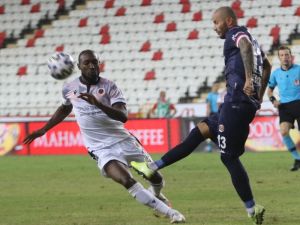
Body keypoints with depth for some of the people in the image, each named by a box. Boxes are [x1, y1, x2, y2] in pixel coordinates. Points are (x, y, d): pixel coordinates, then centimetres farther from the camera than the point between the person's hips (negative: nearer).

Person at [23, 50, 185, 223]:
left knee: (156, 179, 6)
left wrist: (98, 103, -37)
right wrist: (43, 130, 26)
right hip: (101, 149, -1)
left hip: (123, 140, 1)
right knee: (127, 181, -27)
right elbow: (65, 110, 24)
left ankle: (155, 195, 46)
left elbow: (123, 116, -23)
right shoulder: (69, 89, 1)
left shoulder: (109, 87, -9)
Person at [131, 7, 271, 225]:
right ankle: (153, 168, 22)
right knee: (201, 130, 17)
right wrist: (259, 96, 34)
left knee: (229, 157, -7)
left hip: (236, 102, -10)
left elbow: (245, 45, -28)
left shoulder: (235, 34, -3)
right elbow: (267, 66, 37)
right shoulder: (248, 37, 25)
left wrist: (248, 78, -36)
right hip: (248, 104, 10)